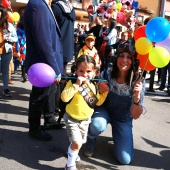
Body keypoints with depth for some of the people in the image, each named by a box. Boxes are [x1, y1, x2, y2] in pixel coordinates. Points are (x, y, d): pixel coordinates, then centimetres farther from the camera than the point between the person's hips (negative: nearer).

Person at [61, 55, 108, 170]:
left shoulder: (93, 86, -3)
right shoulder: (72, 83, -19)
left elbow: (98, 102, 6)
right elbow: (64, 98, -35)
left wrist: (105, 92, -9)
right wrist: (76, 85, -37)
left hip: (86, 119, 6)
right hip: (72, 119, -6)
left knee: (81, 142, 21)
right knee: (77, 143, -17)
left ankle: (71, 151, 53)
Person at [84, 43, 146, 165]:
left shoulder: (138, 82, -22)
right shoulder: (107, 74, -21)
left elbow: (135, 116, -21)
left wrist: (137, 96, -40)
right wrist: (100, 91, -34)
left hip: (123, 119, 1)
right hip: (105, 111, -1)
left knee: (125, 160, -7)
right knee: (97, 126, -36)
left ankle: (116, 134, 24)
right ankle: (91, 139, 2)